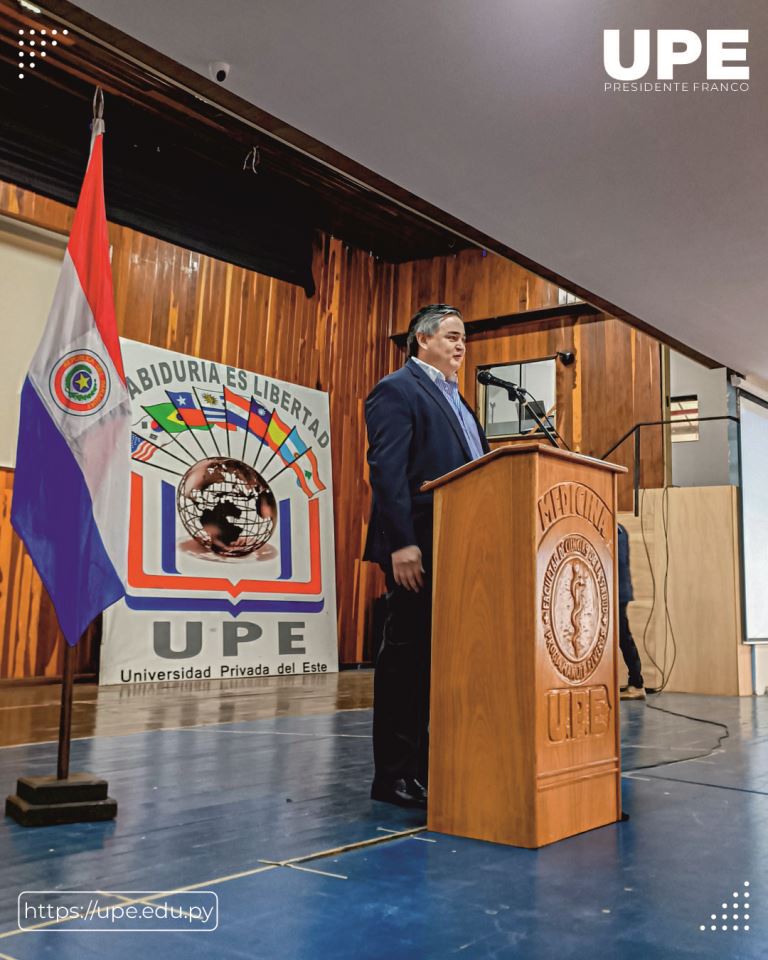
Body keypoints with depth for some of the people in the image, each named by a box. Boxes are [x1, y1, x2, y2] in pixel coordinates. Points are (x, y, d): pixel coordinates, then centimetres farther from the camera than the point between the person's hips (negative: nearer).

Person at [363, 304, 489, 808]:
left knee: (438, 655, 12)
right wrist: (401, 543, -23)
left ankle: (424, 764, 21)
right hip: (418, 549, -9)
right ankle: (394, 775, 6)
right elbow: (386, 471, -15)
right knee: (406, 656, -3)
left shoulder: (455, 398, 23)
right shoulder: (398, 389, -4)